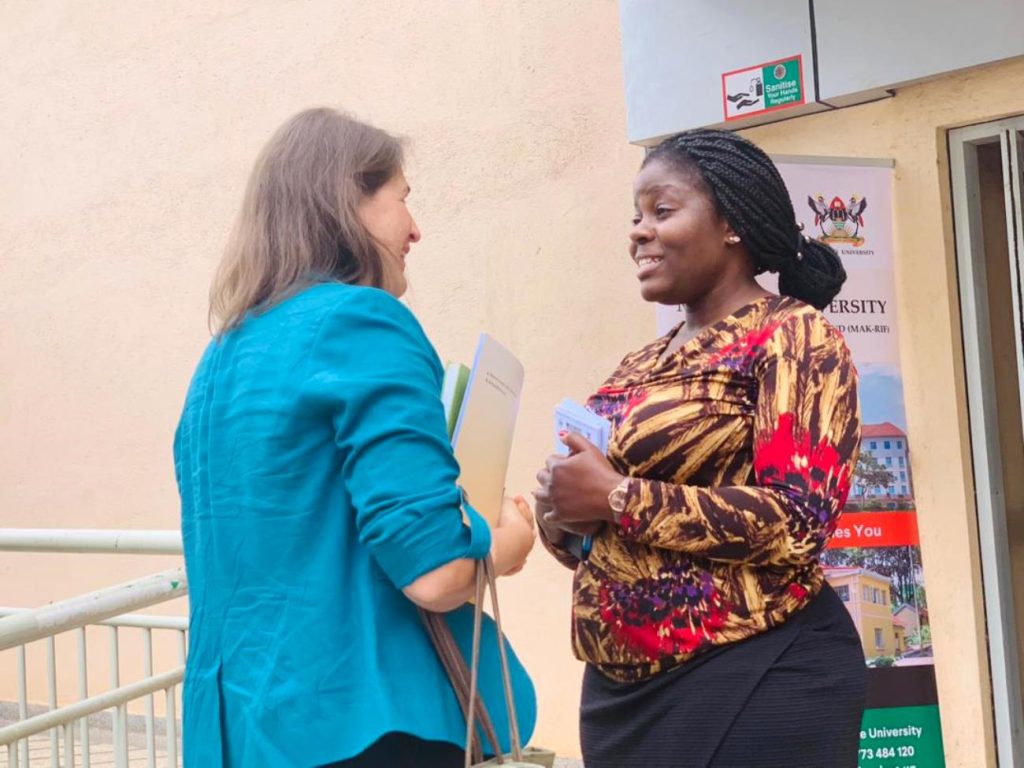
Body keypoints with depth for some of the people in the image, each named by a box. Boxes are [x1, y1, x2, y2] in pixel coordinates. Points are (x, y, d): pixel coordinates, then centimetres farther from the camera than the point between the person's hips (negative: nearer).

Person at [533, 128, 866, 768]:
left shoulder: (792, 335, -7)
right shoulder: (643, 365, 13)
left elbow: (798, 521, -19)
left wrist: (618, 497, -17)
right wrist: (561, 516, -4)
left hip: (753, 680, -7)